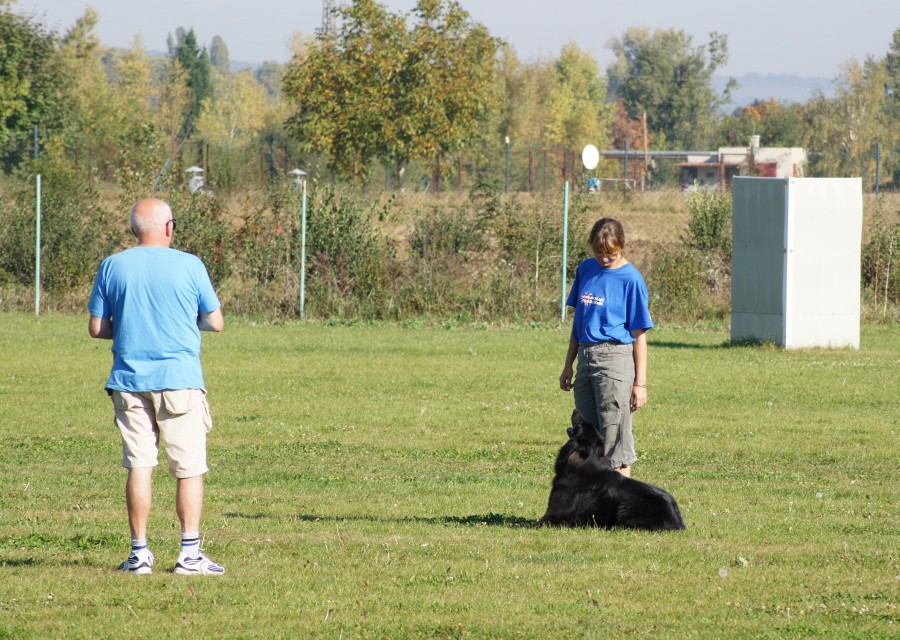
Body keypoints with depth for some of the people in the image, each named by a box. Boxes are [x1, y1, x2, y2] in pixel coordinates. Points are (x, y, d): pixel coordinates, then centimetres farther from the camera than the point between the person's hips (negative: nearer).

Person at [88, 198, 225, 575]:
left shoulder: (112, 267, 2)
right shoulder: (189, 266, -4)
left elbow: (96, 328, 5)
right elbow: (216, 323, 2)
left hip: (129, 380, 3)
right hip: (180, 378, -3)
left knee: (138, 466, 5)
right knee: (189, 469, 2)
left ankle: (139, 553, 4)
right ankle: (190, 552, -3)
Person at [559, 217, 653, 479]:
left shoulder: (630, 278, -5)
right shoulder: (586, 269, 11)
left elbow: (639, 335, -5)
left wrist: (640, 383, -6)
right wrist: (568, 365, 19)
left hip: (615, 357, -6)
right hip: (586, 357, 6)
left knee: (615, 436, -7)